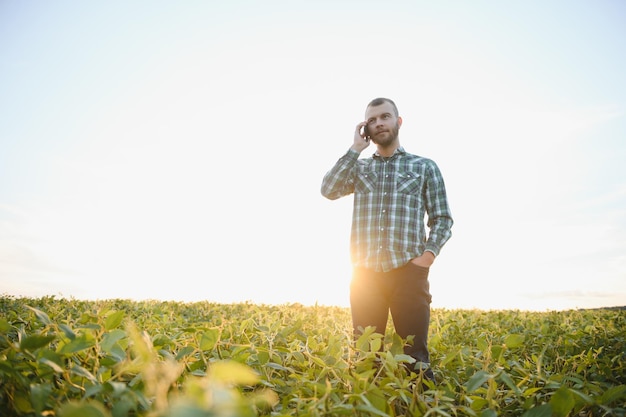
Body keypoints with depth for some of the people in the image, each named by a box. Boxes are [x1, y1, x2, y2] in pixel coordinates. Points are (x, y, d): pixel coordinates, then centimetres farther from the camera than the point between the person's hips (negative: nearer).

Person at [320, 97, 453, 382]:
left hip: (408, 271, -2)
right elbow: (329, 190, -2)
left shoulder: (424, 166, 12)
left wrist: (428, 254, -9)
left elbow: (442, 219, 8)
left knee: (414, 355, -2)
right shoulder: (358, 167, 17)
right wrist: (356, 149, 1)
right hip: (366, 272, 2)